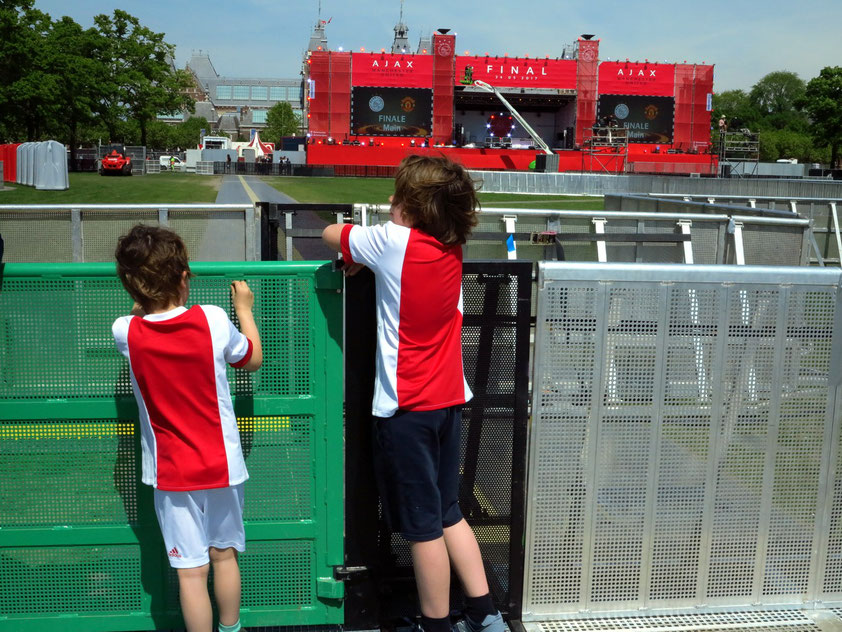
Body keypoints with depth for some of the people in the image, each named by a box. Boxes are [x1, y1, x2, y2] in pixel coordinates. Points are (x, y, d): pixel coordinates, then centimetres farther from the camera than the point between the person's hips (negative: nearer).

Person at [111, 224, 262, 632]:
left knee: (191, 570, 4)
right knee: (225, 555, 19)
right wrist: (244, 308, 16)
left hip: (172, 473, -1)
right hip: (222, 464, 1)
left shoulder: (127, 332, -13)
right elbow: (253, 359, 5)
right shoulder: (213, 320, -14)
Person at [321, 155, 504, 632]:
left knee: (424, 528, 4)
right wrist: (364, 257, 12)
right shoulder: (454, 247, 3)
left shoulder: (392, 240, -14)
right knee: (449, 513, 19)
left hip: (406, 407, -7)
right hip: (449, 399, 7)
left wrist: (357, 251, 21)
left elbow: (330, 234, 3)